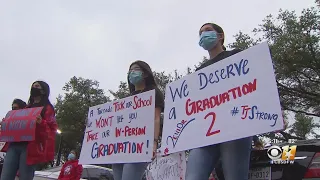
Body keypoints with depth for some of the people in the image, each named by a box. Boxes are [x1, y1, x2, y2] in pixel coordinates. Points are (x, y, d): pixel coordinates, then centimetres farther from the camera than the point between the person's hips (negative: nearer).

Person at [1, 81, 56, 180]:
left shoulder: (47, 108, 6)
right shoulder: (26, 108, 27)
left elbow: (52, 128, -4)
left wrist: (41, 123, -23)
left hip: (30, 147, -6)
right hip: (14, 145, 7)